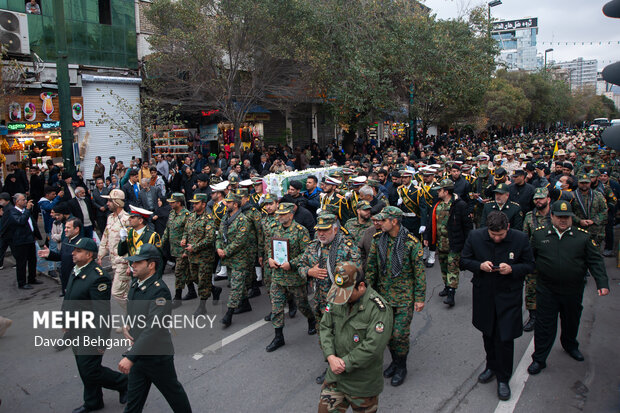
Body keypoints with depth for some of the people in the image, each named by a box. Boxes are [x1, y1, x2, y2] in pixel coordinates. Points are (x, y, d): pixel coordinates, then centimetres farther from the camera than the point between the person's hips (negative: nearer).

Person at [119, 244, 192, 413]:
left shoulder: (159, 290, -24)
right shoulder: (135, 284, 3)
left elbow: (153, 328, -31)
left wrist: (130, 357, -34)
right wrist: (125, 326, -2)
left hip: (158, 355, -7)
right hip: (138, 353, 7)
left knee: (173, 391, 16)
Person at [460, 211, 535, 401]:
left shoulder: (520, 239, -12)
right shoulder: (475, 236, -9)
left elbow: (529, 265, -2)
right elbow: (464, 260, 2)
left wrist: (512, 269, -22)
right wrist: (480, 265, -18)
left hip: (509, 296, -2)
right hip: (484, 294, 2)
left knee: (505, 338, 0)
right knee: (488, 334, 19)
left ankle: (503, 379, 19)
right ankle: (492, 366, 43)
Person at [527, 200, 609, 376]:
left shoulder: (583, 236, -2)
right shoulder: (539, 234, -1)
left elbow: (595, 261, -3)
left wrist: (602, 283, -12)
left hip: (573, 290, 2)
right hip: (546, 290, -1)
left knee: (571, 321, 22)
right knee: (544, 324, 2)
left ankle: (570, 345, 51)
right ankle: (539, 359, 15)